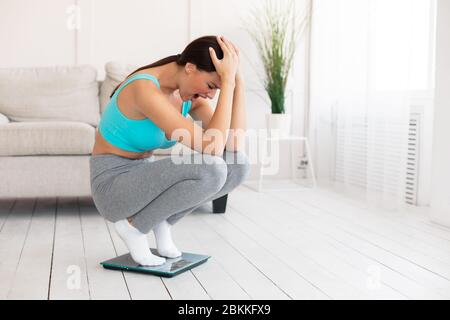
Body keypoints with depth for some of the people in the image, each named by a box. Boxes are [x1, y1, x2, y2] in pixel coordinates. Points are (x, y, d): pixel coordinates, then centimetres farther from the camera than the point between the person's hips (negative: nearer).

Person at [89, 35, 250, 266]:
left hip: (143, 179, 8)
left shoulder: (190, 93, -3)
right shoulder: (144, 89, -29)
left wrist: (236, 79, -17)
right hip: (112, 187, -7)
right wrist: (228, 80, -31)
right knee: (210, 169, -31)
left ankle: (160, 220, 4)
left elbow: (235, 146, -13)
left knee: (238, 165, -12)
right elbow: (212, 148, -34)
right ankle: (134, 225, -8)